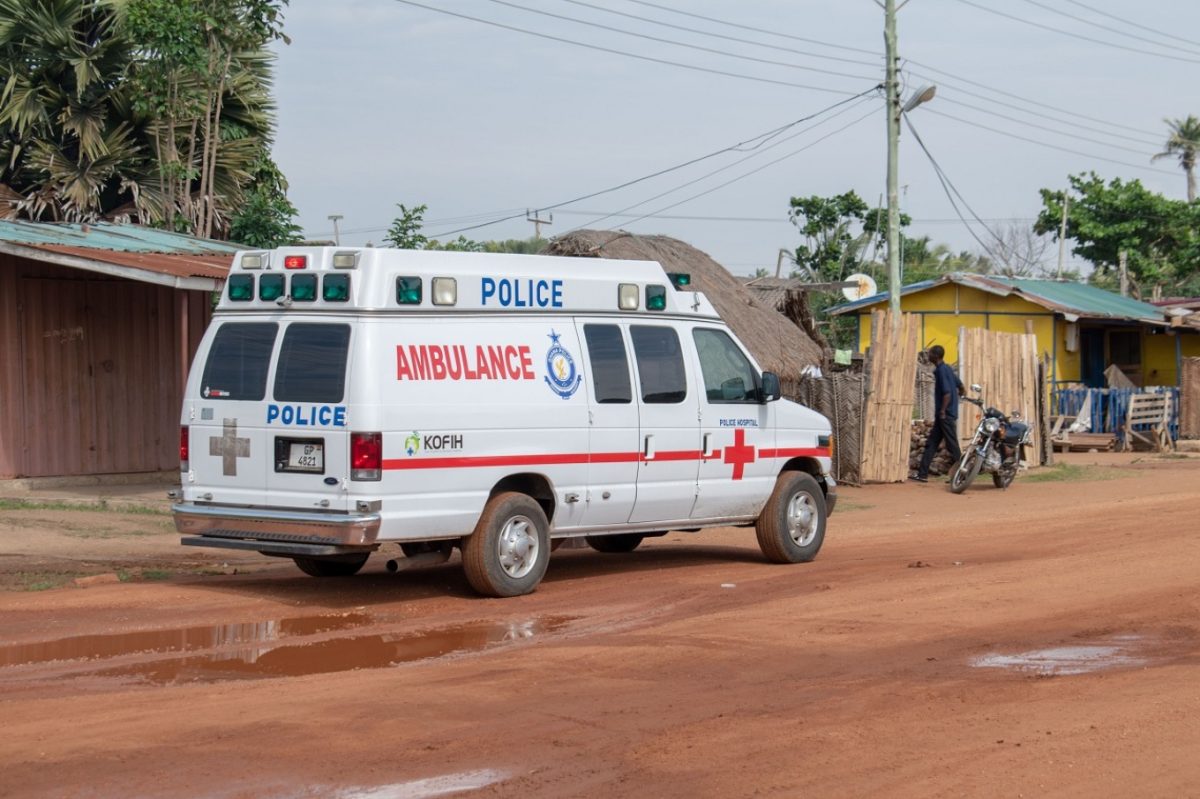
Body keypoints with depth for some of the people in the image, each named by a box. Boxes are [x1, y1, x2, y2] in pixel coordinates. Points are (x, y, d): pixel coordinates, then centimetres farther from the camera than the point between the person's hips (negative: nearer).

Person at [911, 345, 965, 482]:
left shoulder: (941, 370, -16)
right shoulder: (946, 368, 12)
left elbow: (947, 393, -23)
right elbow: (960, 386, 19)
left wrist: (942, 411, -18)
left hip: (946, 414, -10)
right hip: (942, 415, 10)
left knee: (952, 445, -4)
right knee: (931, 444, 9)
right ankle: (922, 474, 10)